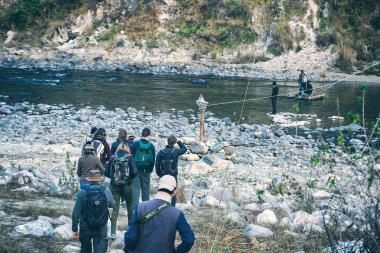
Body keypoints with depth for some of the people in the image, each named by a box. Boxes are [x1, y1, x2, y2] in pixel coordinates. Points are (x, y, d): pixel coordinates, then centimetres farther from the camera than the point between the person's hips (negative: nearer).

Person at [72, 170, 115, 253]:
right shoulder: (106, 192, -7)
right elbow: (112, 205, 12)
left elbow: (76, 213, -10)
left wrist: (74, 229, -1)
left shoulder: (82, 193, -11)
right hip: (101, 228, 0)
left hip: (85, 228, 0)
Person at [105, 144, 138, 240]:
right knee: (129, 206, 18)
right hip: (126, 186, -1)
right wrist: (130, 178, 5)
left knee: (115, 208, 2)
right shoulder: (129, 157, -3)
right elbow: (134, 171, -14)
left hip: (114, 186, 1)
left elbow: (106, 172, 0)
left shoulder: (113, 158, 2)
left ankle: (113, 233, -6)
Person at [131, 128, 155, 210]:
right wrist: (150, 169, 12)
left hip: (136, 169, -2)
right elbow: (153, 159, 3)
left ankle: (135, 207, -7)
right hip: (146, 170, 2)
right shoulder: (151, 146, -1)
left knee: (135, 188, 0)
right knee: (145, 189, 12)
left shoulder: (135, 144, -5)